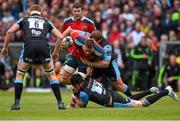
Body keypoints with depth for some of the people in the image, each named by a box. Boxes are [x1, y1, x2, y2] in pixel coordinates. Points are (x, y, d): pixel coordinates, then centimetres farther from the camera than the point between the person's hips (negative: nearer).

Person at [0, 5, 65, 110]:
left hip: (29, 47, -1)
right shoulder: (46, 22, 28)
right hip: (44, 47, 1)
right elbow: (60, 36, 21)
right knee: (51, 75, 21)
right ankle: (60, 103, 13)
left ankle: (17, 103, 10)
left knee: (20, 74, 19)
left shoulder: (24, 20, 25)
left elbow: (10, 31, 11)